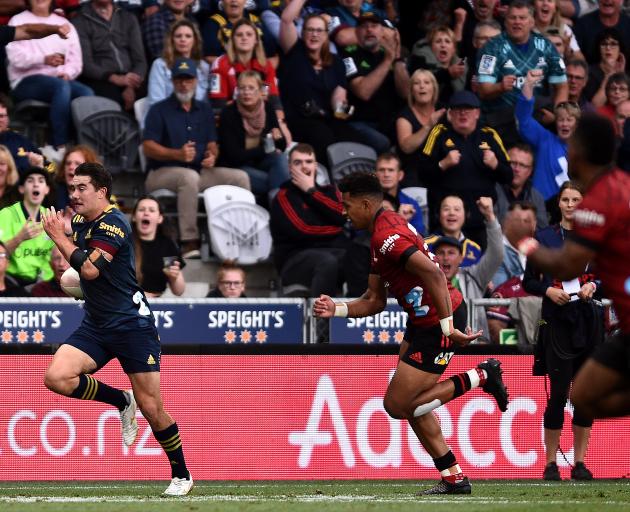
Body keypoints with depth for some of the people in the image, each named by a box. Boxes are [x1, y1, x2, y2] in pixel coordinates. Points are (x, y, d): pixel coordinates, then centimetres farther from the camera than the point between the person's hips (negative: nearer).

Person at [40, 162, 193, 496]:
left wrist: (59, 237, -16)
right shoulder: (80, 223, 9)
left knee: (151, 408, -4)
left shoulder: (113, 223, -15)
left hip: (131, 324, -7)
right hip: (94, 327, 7)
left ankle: (181, 475, 15)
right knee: (55, 377, -17)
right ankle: (121, 401, 6)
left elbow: (90, 268, -26)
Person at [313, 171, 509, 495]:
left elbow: (434, 274, -31)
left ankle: (478, 377, 0)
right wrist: (337, 309, 4)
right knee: (411, 403, 14)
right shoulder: (385, 230, 15)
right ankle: (453, 479, 17)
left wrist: (448, 328, -30)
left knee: (397, 405, -5)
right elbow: (375, 301, 17)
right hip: (422, 322, 11)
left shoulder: (386, 236, -20)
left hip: (436, 326, -11)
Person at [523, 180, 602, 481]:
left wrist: (594, 285, -10)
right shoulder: (544, 238, 4)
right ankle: (551, 463, 0)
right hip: (556, 321, -2)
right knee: (559, 392, -7)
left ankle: (579, 462, 10)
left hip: (589, 321, 2)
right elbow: (529, 282, 6)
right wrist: (548, 290, -13)